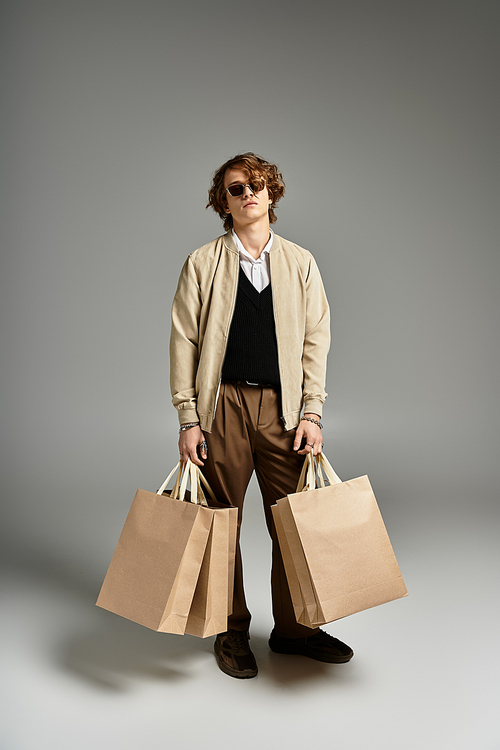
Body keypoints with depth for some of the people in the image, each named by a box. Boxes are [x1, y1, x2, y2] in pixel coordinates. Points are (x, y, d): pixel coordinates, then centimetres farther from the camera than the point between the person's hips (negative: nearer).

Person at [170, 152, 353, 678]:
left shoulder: (300, 263, 10)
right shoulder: (201, 264, 4)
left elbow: (315, 339, 7)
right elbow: (184, 343, 2)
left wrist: (311, 413, -1)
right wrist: (188, 419, -4)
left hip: (283, 406, 2)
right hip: (222, 404, -1)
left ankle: (293, 629, 24)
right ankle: (231, 631, 25)